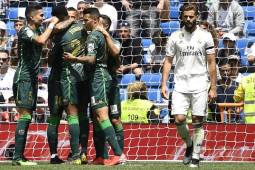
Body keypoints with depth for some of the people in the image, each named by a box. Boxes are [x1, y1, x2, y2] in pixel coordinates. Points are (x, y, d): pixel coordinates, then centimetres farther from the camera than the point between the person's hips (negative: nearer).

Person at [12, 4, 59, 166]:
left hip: (32, 78, 9)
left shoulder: (39, 30, 13)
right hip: (23, 78, -9)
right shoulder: (25, 31, -14)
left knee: (27, 117, 7)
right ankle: (18, 157, -16)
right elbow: (42, 40, -30)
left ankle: (20, 156, 9)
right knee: (24, 116, -13)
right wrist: (52, 24, -18)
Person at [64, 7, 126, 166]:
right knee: (97, 116, 12)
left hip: (97, 77, -10)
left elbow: (91, 59, -20)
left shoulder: (93, 36, -11)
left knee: (101, 116, -16)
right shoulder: (102, 35, 18)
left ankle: (119, 154, -24)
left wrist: (74, 59, -10)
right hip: (102, 76, 10)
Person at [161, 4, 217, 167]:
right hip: (181, 85, 1)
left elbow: (211, 63, 2)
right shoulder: (175, 36, 5)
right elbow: (168, 61, 9)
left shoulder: (205, 36, 0)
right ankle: (189, 144, 18)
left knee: (198, 122, -1)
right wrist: (164, 84, -1)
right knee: (179, 119, -10)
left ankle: (195, 157, 8)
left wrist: (213, 88, -2)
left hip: (200, 85, -1)